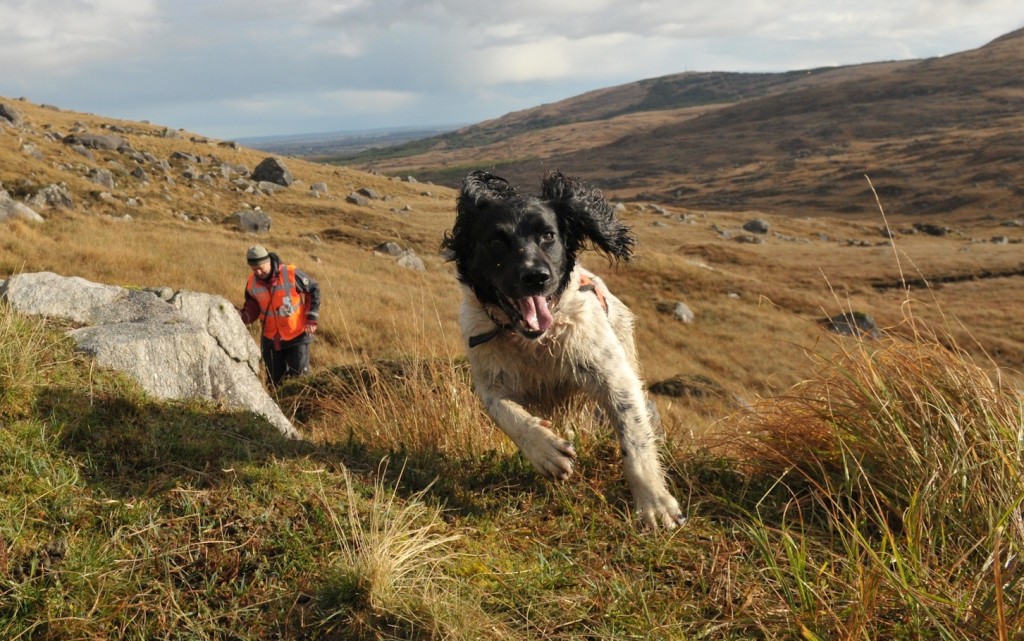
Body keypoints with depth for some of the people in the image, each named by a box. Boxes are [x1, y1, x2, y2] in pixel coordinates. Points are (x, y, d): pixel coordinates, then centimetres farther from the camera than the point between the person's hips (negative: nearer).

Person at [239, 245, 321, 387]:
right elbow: (252, 311, 1)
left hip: (297, 336, -3)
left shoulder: (291, 274, -19)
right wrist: (239, 316, -22)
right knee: (275, 381, 9)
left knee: (298, 376, -1)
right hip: (271, 339, 4)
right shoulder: (252, 283, -6)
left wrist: (311, 319, -10)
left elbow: (314, 290, -6)